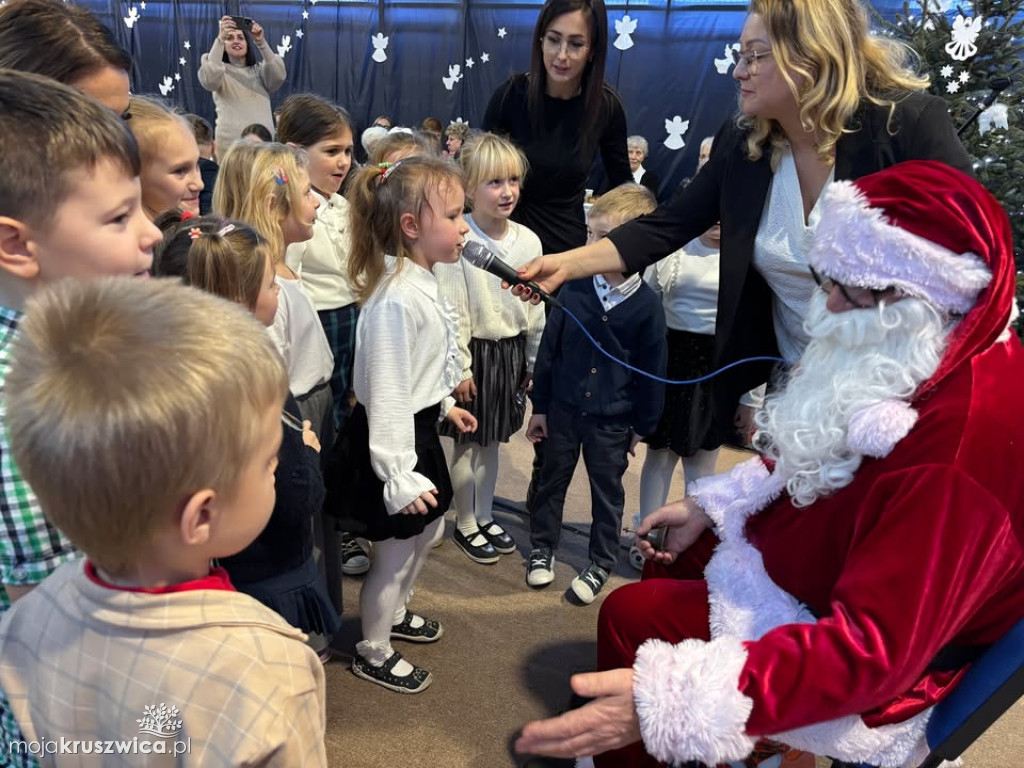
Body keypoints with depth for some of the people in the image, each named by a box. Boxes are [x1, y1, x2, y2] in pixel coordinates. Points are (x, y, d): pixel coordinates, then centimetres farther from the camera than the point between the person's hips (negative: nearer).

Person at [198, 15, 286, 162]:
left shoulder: (259, 70, 16)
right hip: (231, 144, -2)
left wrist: (261, 42, -16)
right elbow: (209, 80, -14)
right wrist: (220, 39, -20)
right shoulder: (221, 70, 9)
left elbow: (279, 76, -5)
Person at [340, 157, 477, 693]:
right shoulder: (397, 299, -28)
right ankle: (372, 653, 33)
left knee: (427, 530, 28)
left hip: (421, 427, 10)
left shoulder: (421, 281, 3)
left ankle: (394, 613, 52)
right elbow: (387, 391, -28)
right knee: (395, 554, 9)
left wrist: (445, 404, 27)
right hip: (395, 439, -10)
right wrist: (398, 477, -26)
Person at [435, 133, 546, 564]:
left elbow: (536, 307, 7)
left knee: (492, 440, 18)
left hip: (512, 351, 5)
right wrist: (460, 368, -13)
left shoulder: (528, 241, 0)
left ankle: (485, 516, 35)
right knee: (468, 443, 9)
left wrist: (534, 360, 9)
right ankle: (465, 525, 27)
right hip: (475, 351, -5)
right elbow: (452, 312, -14)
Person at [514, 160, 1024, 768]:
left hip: (870, 669, -9)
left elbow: (876, 649, -38)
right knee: (672, 555, 19)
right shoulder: (937, 355, -6)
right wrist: (710, 505, 6)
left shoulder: (966, 436, -37)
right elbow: (816, 456, 10)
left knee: (631, 615, -9)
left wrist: (671, 701, -46)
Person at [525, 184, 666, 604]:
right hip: (563, 409, 2)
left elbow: (652, 369, -3)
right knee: (551, 482, 16)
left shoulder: (647, 304, -11)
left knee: (607, 492, 13)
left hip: (613, 420, -1)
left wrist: (642, 424, 1)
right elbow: (549, 349, 0)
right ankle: (542, 547, 37)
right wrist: (539, 406, 2)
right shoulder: (574, 290, -8)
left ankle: (601, 563, 32)